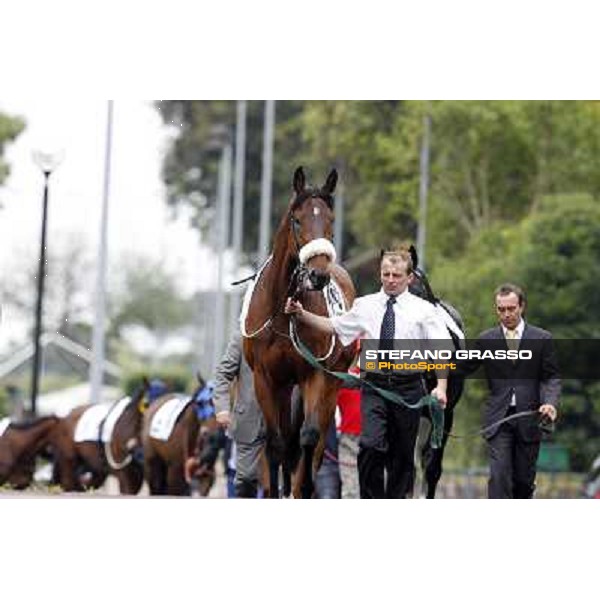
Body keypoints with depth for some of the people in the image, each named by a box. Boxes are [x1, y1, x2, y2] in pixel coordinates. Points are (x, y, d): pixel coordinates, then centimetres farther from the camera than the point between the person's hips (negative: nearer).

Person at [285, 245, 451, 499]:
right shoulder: (365, 306, 8)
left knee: (402, 454, 8)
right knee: (371, 446, -18)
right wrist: (302, 314, 6)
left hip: (408, 387, -1)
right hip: (374, 387, 1)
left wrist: (441, 387, -17)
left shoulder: (423, 310, 0)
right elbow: (334, 326, 18)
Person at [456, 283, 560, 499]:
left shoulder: (542, 339, 3)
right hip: (498, 418, 0)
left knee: (524, 478, 10)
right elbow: (463, 369, 6)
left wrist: (550, 402, -17)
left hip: (529, 418, 1)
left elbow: (551, 377, 1)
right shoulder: (486, 340, 5)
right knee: (499, 475, -12)